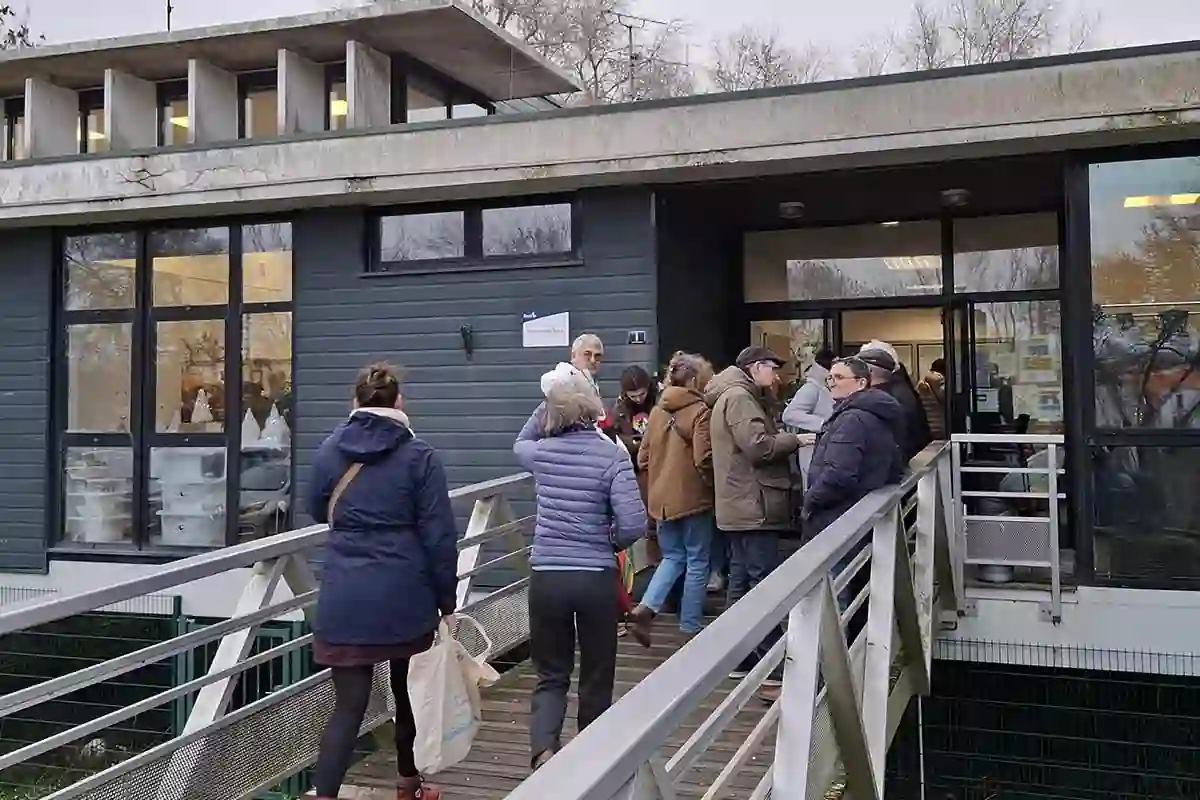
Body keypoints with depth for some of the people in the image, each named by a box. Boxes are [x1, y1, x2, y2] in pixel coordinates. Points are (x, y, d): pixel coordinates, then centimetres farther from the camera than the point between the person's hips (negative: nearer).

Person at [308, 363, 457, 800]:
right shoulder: (419, 455, -7)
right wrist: (447, 602, -1)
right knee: (410, 693, 20)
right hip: (405, 595, -1)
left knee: (349, 704, 3)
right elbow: (438, 536, -8)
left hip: (345, 598, 1)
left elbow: (317, 511, 19)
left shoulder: (329, 449, 2)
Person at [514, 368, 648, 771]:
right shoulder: (612, 455, -10)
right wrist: (612, 542, 3)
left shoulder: (541, 452, -1)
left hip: (547, 576, 2)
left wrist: (547, 403, 22)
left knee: (551, 675, 12)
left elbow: (519, 444, 26)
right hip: (597, 578, -2)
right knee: (596, 678, 15)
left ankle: (544, 751, -11)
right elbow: (634, 524, -18)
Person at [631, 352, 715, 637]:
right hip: (693, 499, -6)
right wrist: (714, 485, -3)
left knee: (673, 557, 19)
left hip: (662, 498, 6)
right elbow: (704, 459, -19)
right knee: (697, 563, 8)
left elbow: (643, 457, 10)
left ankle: (647, 606, -2)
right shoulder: (700, 412, -13)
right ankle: (691, 627, 14)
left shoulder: (658, 411, 6)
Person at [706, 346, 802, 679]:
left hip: (743, 506, 11)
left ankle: (742, 659, 19)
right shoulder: (739, 397, -12)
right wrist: (795, 439, -10)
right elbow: (758, 446, -21)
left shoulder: (737, 396, 22)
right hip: (753, 506, -11)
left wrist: (784, 440, 5)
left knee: (742, 582, 13)